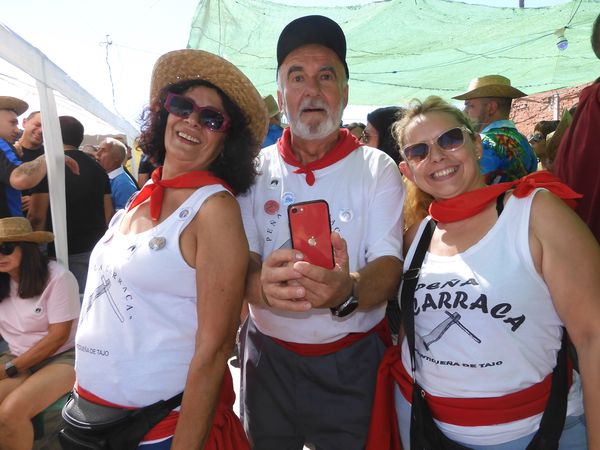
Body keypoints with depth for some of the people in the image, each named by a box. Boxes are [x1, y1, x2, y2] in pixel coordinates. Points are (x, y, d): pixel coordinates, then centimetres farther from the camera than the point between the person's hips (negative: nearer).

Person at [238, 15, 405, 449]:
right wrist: (263, 285, -33)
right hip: (269, 356, 2)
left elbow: (388, 266, -15)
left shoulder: (378, 168, -6)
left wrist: (348, 291, -39)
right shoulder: (255, 170, -2)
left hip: (353, 362, -1)